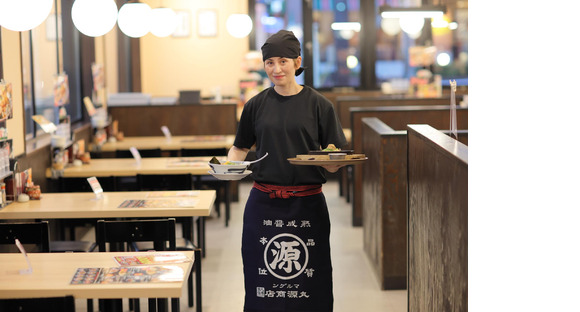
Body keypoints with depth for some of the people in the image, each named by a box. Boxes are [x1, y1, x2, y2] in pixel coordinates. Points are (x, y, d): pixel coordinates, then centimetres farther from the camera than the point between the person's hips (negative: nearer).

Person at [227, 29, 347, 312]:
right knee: (262, 284, 3)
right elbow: (240, 147, 16)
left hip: (307, 204, -1)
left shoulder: (318, 105, 1)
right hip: (264, 203, 2)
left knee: (309, 288, 2)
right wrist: (230, 163, -4)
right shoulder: (256, 105, 7)